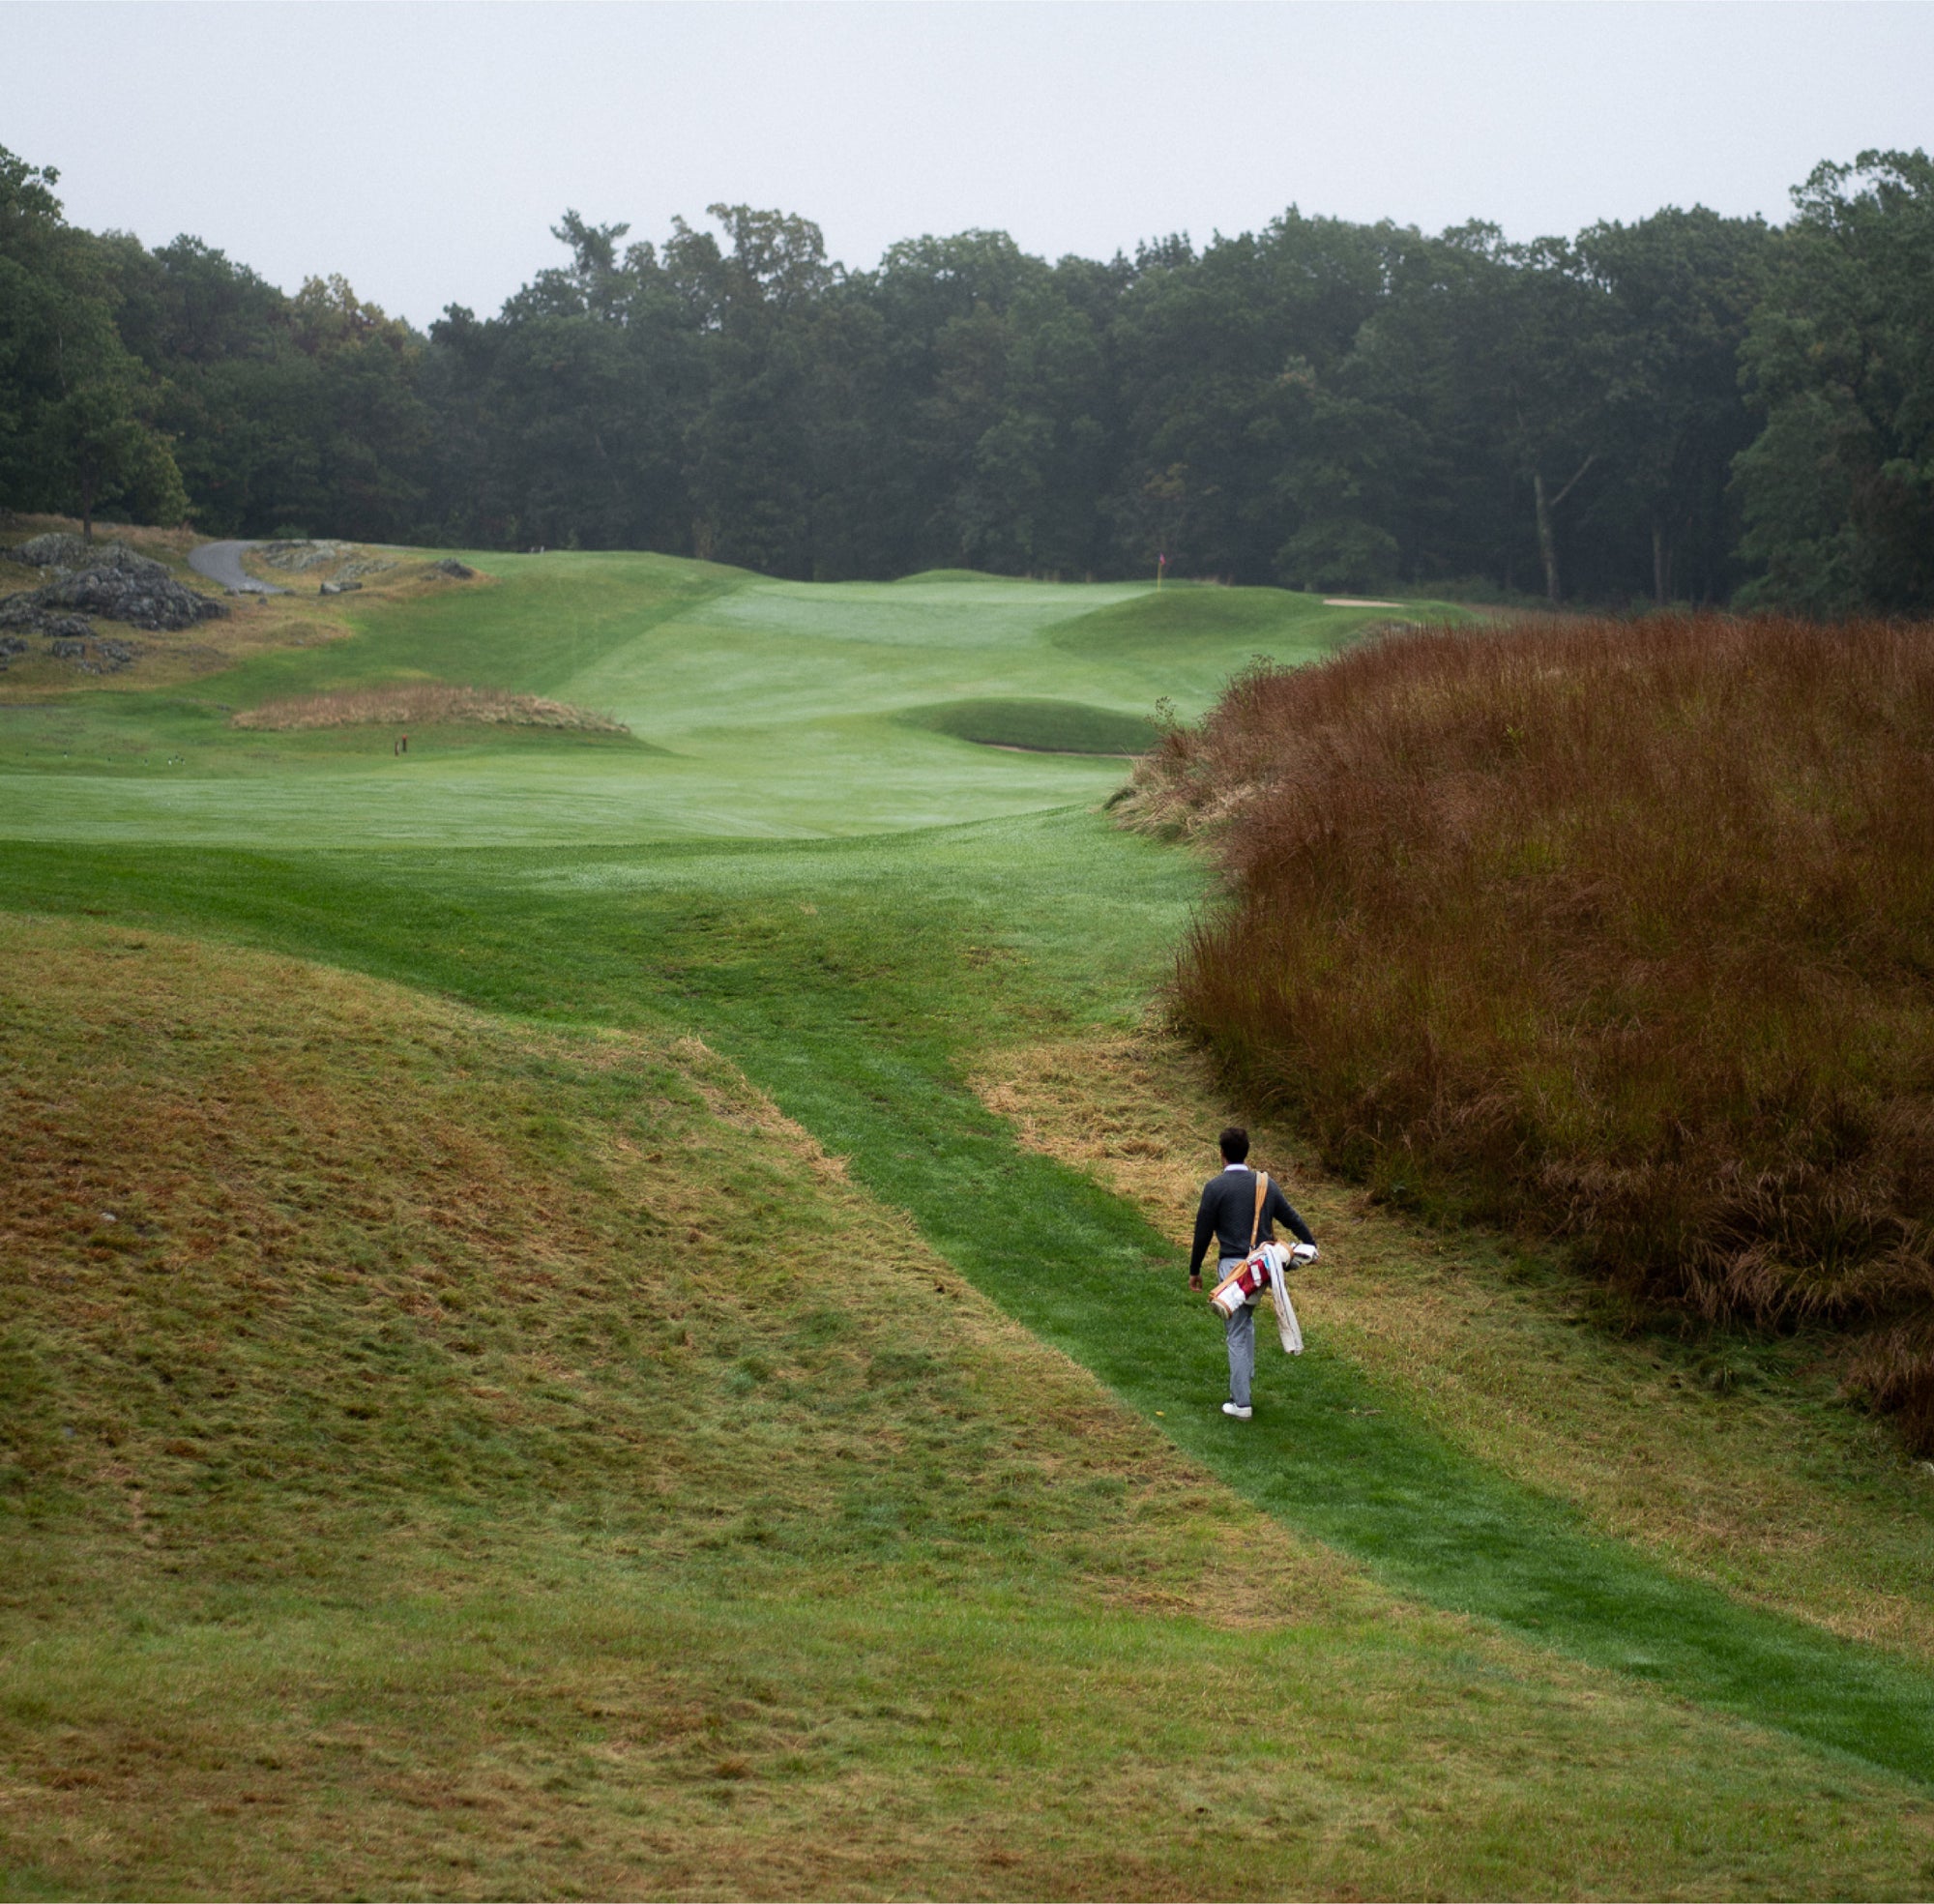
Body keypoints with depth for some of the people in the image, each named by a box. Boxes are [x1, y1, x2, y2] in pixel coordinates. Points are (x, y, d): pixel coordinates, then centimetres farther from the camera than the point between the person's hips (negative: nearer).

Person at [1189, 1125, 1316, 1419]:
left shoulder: (1215, 1187, -9)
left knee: (1236, 1333, 0)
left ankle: (1241, 1403, 1)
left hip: (1233, 1265, -5)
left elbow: (1203, 1232, -6)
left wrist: (1195, 1270, 5)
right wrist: (1311, 1245, 30)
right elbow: (1291, 1218, 14)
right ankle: (1244, 1381, 30)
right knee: (1246, 1320, 26)